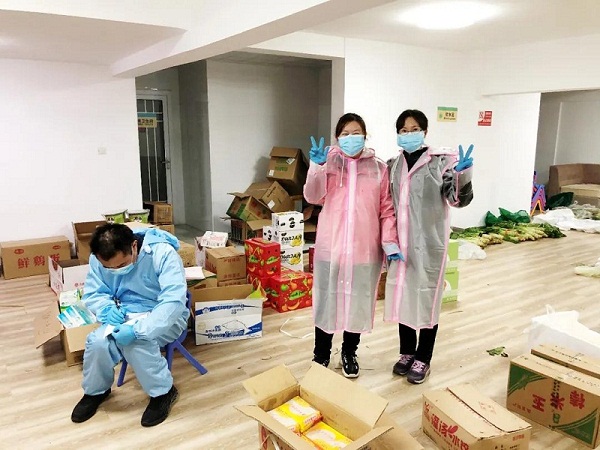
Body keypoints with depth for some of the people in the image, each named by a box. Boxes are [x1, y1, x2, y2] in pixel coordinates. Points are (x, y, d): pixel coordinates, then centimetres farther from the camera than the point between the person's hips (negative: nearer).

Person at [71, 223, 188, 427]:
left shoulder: (163, 253, -29)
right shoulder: (99, 259, -12)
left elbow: (173, 302, -35)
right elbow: (92, 294, 0)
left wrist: (137, 330, -43)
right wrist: (107, 309, -23)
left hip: (164, 317, -4)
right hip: (125, 315, 5)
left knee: (135, 342, -32)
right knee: (97, 341, -23)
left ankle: (163, 391, -6)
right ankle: (95, 391, 9)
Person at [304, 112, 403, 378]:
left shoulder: (378, 168, 4)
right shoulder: (329, 163, 2)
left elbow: (387, 209, 4)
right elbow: (313, 197, -10)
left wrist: (389, 241, -6)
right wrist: (317, 166, -25)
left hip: (365, 248, 1)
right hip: (330, 246, -1)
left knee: (358, 301, 12)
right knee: (326, 300, 9)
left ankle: (349, 353, 32)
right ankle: (321, 354, 28)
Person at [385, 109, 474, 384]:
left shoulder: (441, 161, -6)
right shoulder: (393, 165, 7)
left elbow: (459, 199, -13)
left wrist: (462, 175, -31)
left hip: (429, 243, -4)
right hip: (401, 243, 5)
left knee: (426, 299, 6)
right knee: (401, 297, 13)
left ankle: (423, 359, 23)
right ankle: (407, 352, 31)